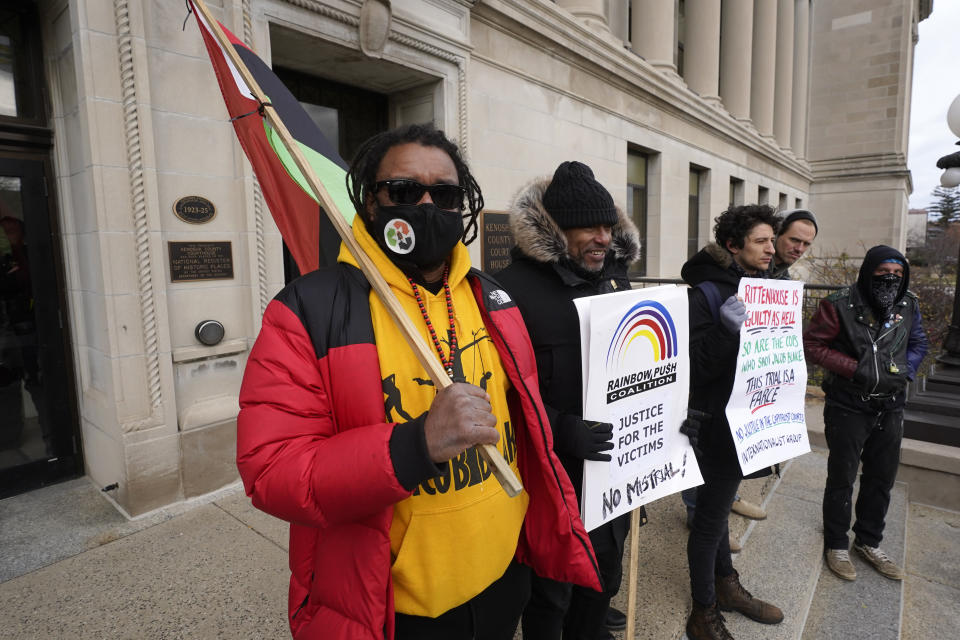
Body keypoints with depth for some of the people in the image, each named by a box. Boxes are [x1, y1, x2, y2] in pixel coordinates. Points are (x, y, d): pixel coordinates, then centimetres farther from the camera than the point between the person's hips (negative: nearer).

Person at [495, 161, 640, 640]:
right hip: (552, 468, -7)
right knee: (551, 585, 13)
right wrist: (558, 431, -29)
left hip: (613, 457, 7)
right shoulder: (516, 287, -17)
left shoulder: (615, 276, 6)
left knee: (607, 565, 25)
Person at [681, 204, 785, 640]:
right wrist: (727, 327, -34)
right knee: (711, 514, 6)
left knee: (718, 503, 23)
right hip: (718, 421, -8)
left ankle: (727, 587, 42)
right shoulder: (706, 293, -18)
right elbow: (696, 366, -25)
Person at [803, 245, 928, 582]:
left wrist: (905, 371, -2)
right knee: (842, 478, 6)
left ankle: (869, 541, 37)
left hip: (890, 408, 6)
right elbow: (811, 344, -13)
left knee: (882, 478, 17)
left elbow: (918, 342, 16)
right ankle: (836, 544, 24)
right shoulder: (839, 305, -15)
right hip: (848, 407, -6)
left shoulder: (908, 305, 2)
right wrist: (855, 369, -20)